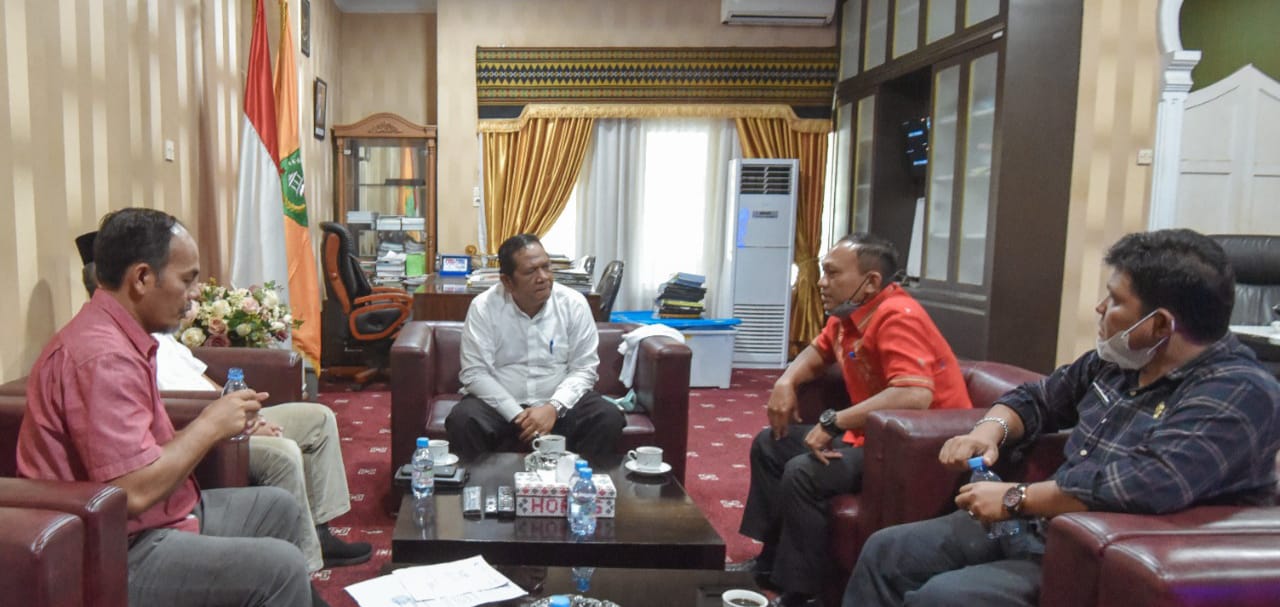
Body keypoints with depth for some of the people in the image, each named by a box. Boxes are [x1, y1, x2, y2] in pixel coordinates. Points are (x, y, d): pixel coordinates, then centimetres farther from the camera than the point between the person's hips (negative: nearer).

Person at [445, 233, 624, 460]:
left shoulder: (574, 303, -6)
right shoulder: (483, 307, -9)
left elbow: (584, 369, -5)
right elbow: (475, 372, -11)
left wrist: (553, 408, -21)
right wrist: (517, 415, -20)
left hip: (560, 402, 1)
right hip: (501, 404, -1)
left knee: (609, 418, -24)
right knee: (462, 421, -29)